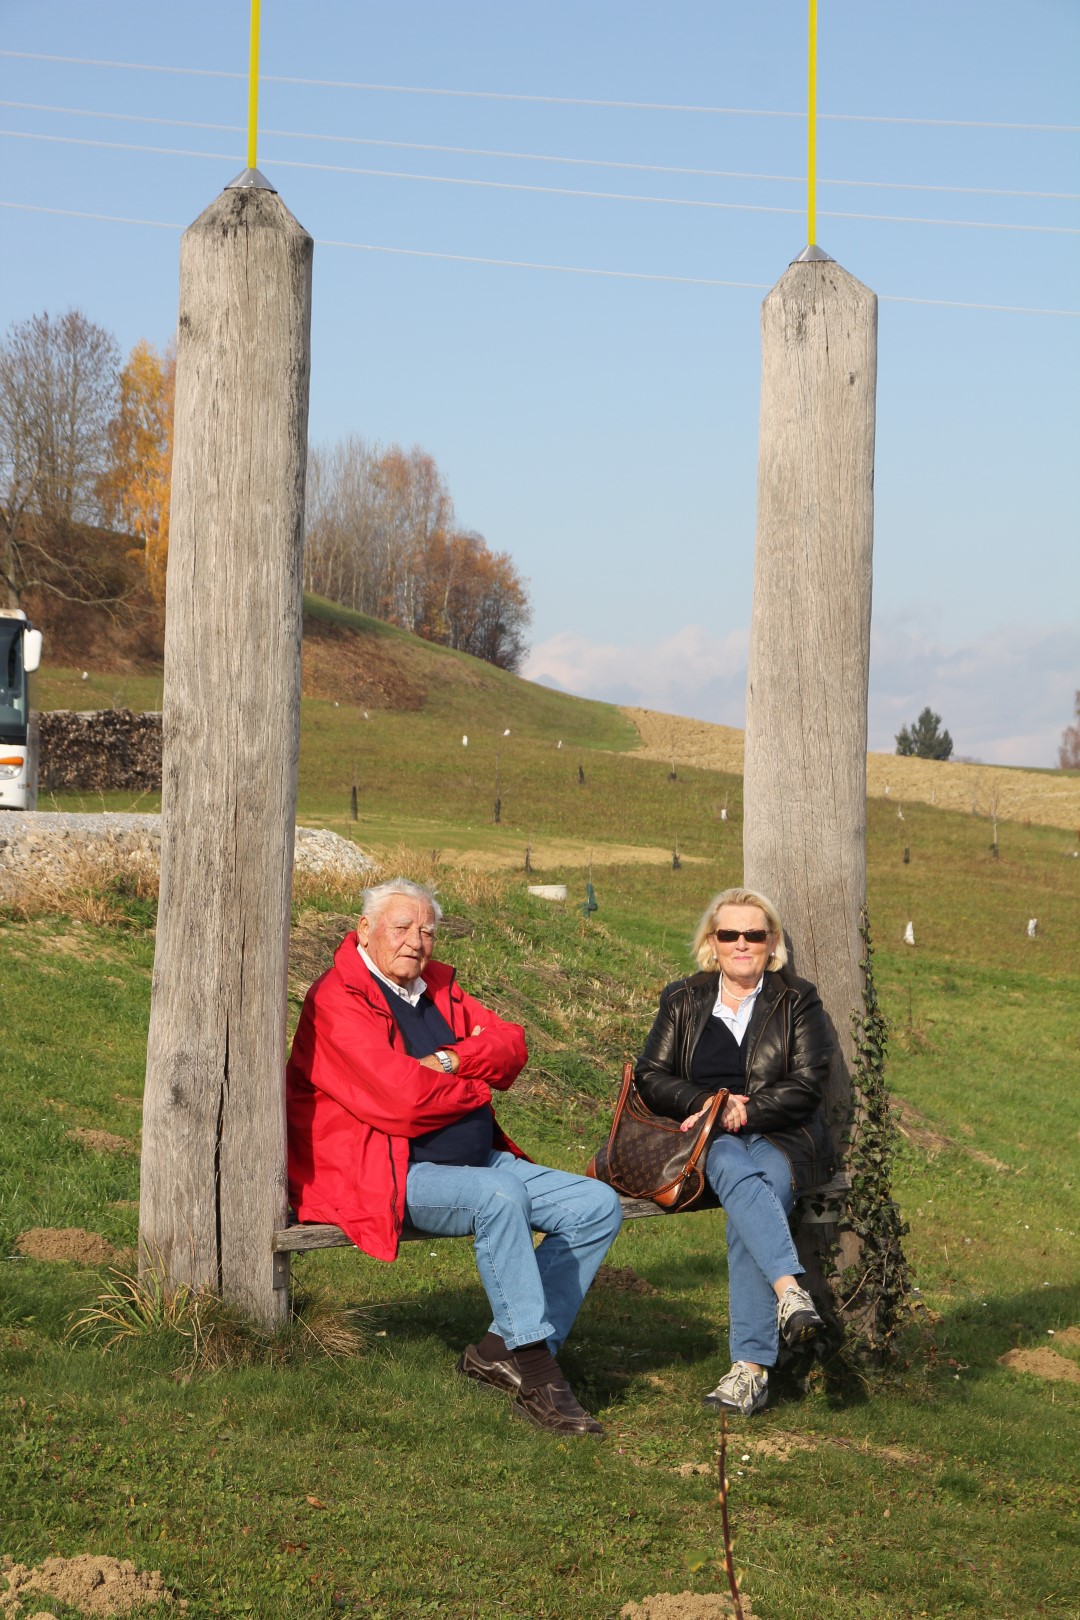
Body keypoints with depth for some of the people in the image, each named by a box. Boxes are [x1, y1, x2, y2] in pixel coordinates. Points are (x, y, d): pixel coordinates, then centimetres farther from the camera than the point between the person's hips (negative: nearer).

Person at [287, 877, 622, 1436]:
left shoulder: (438, 985, 17)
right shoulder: (338, 999, -10)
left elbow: (511, 1044, 7)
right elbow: (401, 1101, -21)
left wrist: (452, 1062, -12)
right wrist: (476, 1086, -3)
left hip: (478, 1160, 9)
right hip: (390, 1176, -9)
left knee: (598, 1207, -4)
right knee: (500, 1195, -36)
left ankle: (503, 1349, -7)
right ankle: (535, 1369, -28)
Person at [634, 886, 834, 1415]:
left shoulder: (797, 1000, 11)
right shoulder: (683, 1000, 16)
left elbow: (805, 1087, 1)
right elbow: (650, 1077, 10)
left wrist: (739, 1111, -13)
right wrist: (706, 1103, -9)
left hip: (781, 1138, -1)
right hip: (708, 1139, 1)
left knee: (747, 1215, -33)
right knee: (735, 1171, -37)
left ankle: (750, 1367, -39)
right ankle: (790, 1289, -54)